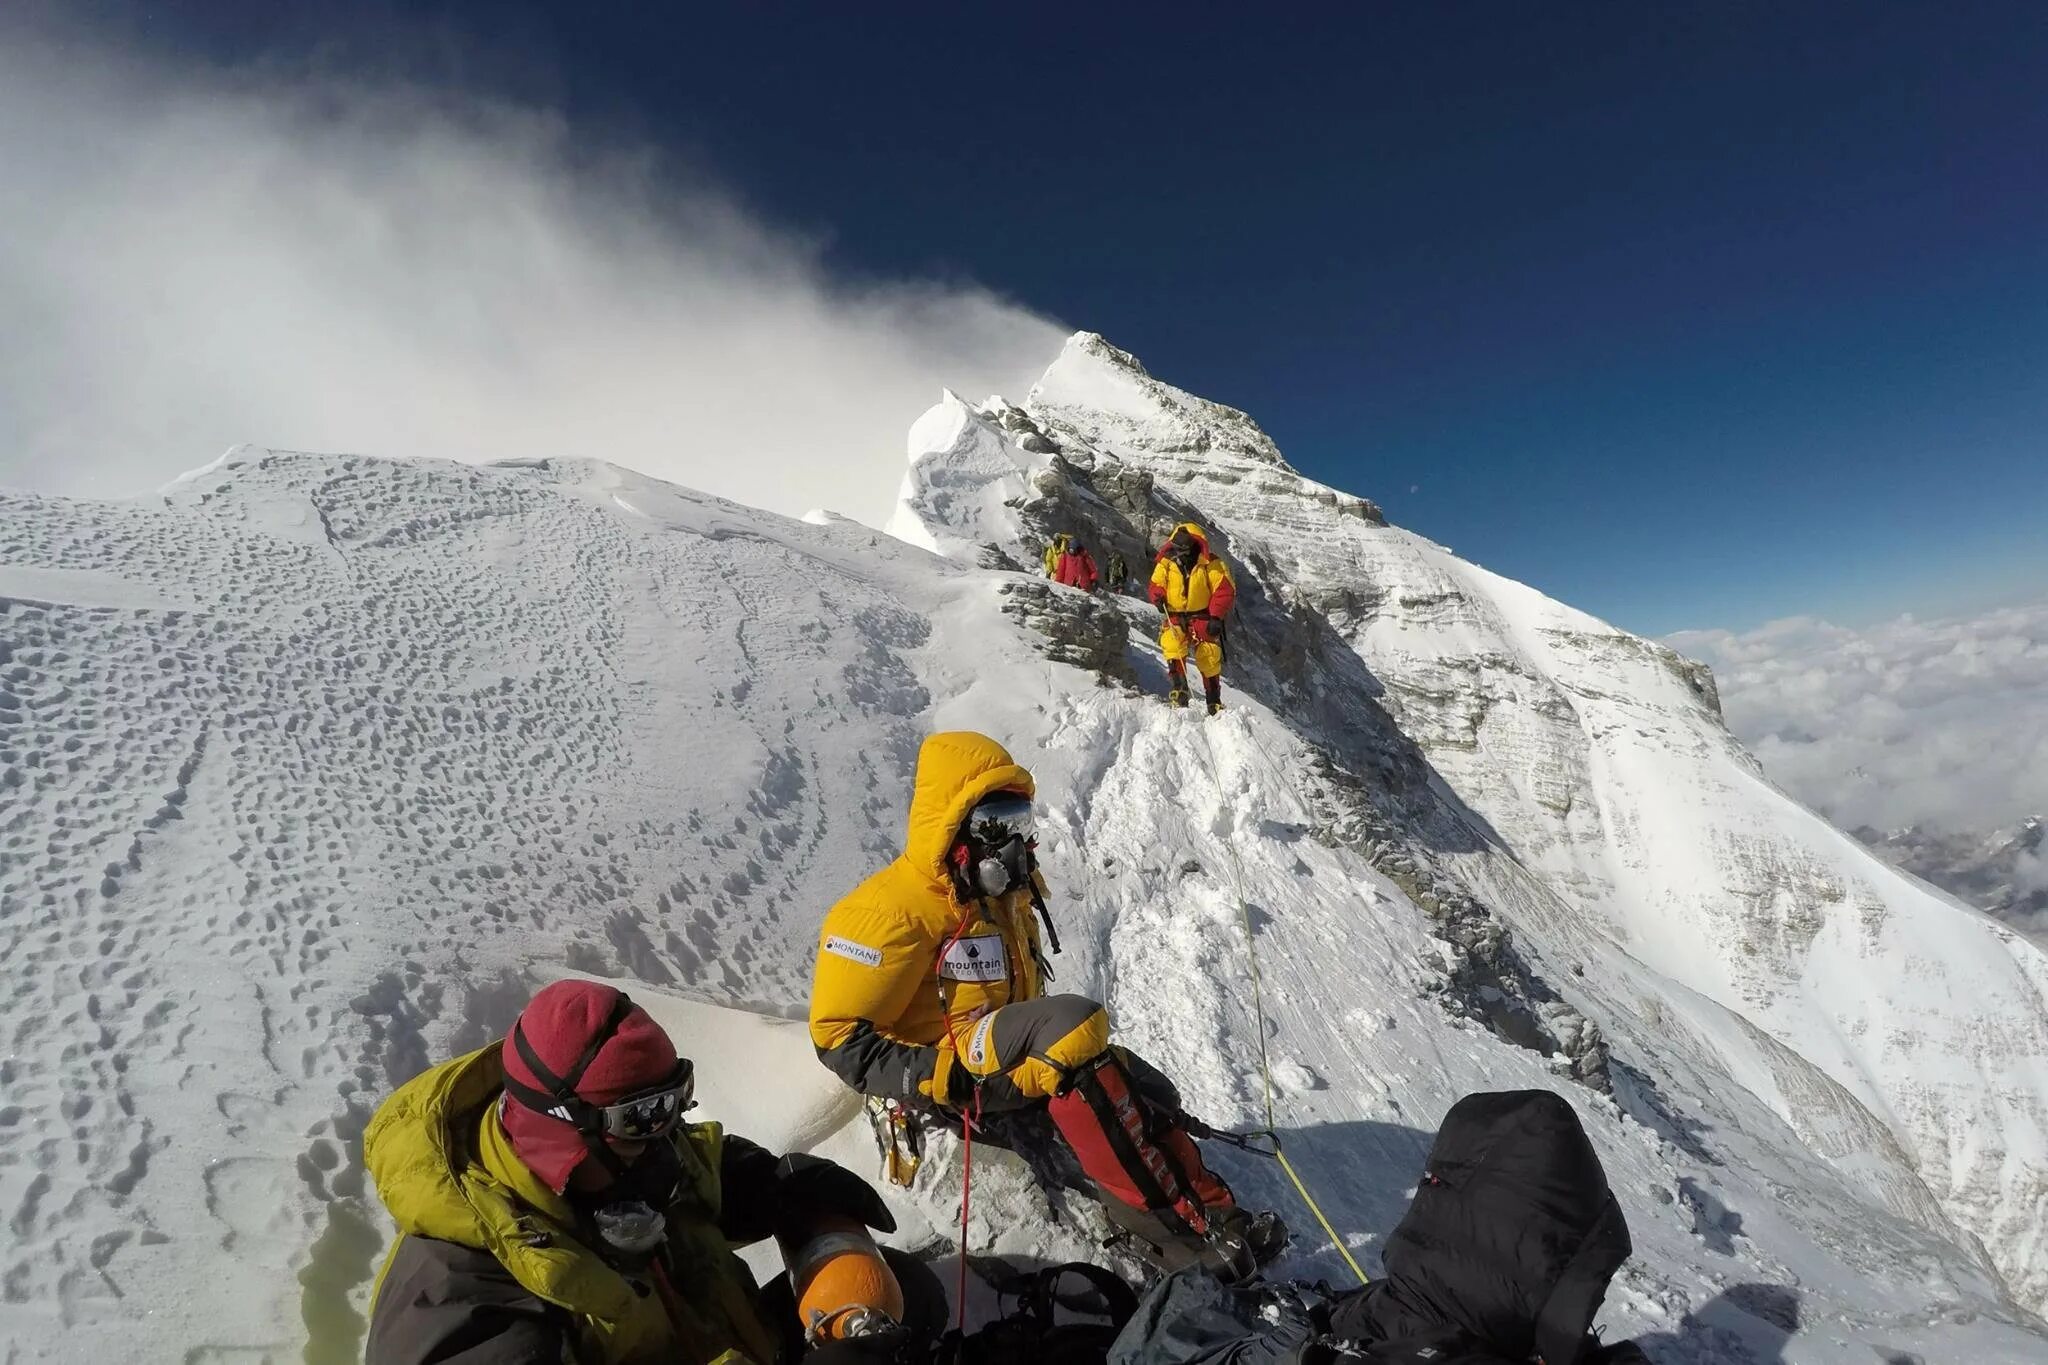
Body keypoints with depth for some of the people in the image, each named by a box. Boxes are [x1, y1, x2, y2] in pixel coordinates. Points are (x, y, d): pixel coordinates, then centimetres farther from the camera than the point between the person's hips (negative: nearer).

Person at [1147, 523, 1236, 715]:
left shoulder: (1211, 564, -7)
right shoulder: (1166, 564, 1)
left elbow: (1225, 589, -8)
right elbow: (1156, 584, 11)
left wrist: (1216, 616, -16)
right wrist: (1158, 597, -13)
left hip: (1202, 617, -1)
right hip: (1174, 616, 1)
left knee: (1209, 660, -4)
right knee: (1173, 645, -27)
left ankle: (1214, 702, 13)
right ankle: (1179, 689, -21)